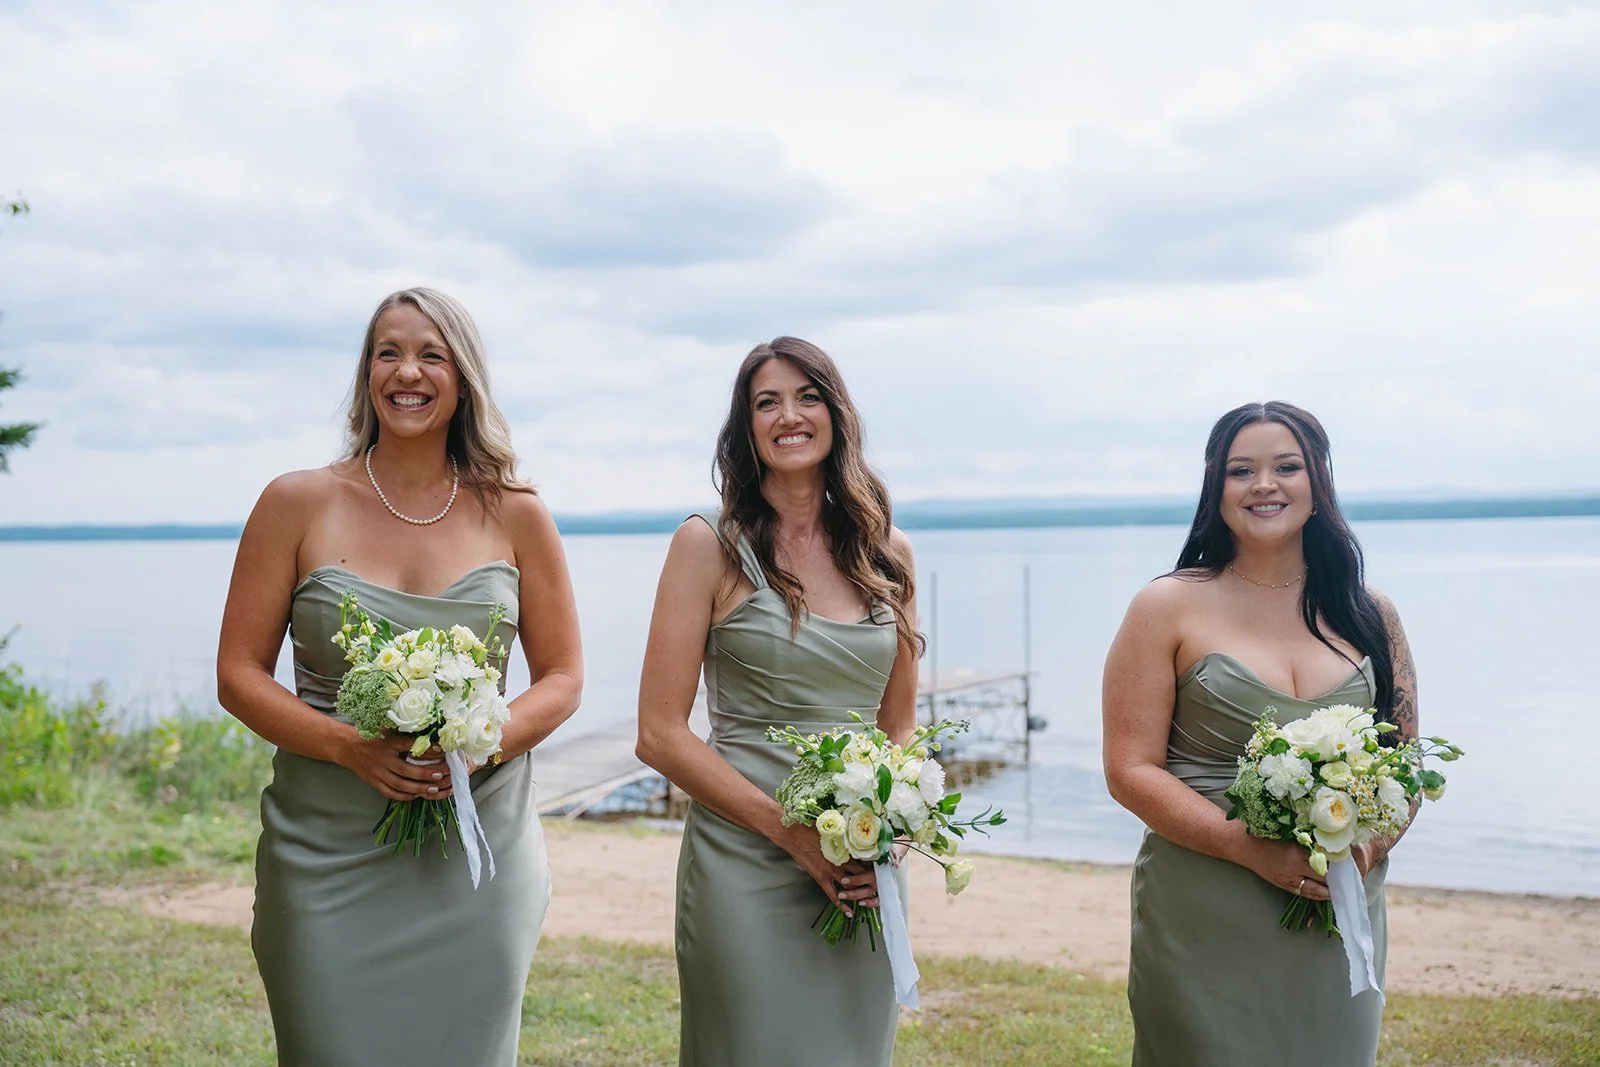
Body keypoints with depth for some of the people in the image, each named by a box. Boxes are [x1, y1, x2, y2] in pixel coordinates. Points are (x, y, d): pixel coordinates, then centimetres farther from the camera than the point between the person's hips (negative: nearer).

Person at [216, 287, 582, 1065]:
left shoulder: (515, 517, 3)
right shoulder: (298, 504, 0)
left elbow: (562, 677, 7)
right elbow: (239, 675, 0)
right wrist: (351, 747, -16)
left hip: (478, 852, 1)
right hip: (328, 855, -1)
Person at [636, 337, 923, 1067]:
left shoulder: (886, 552, 6)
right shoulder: (710, 545, -5)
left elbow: (899, 725, 13)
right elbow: (660, 734, -9)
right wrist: (796, 834, -15)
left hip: (865, 880, 4)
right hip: (746, 864, -4)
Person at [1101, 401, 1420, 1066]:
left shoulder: (1369, 616, 8)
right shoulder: (1170, 608, -2)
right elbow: (1130, 771, -7)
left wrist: (1369, 845, -10)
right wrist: (1255, 850, -18)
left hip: (1339, 926, 3)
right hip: (1205, 930, -3)